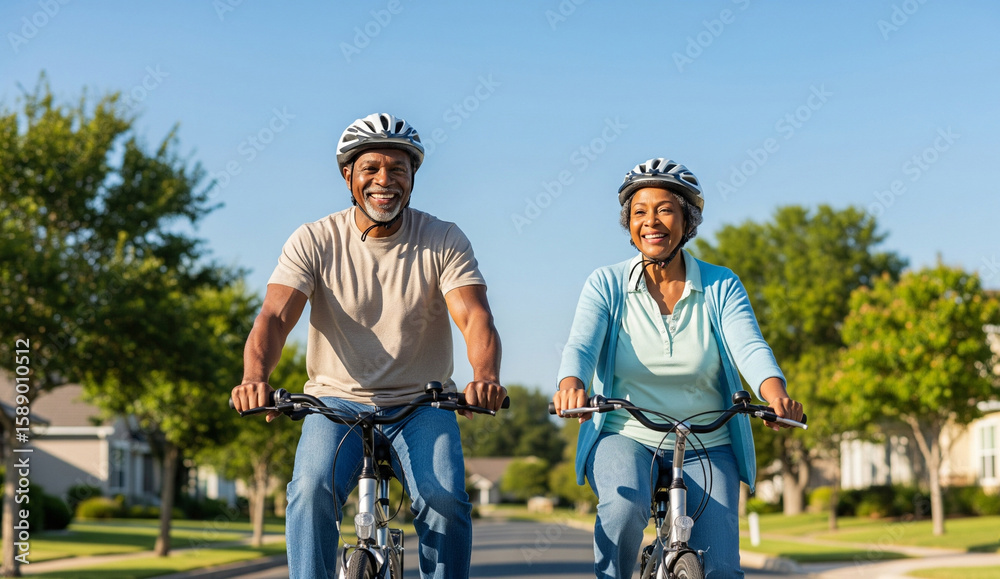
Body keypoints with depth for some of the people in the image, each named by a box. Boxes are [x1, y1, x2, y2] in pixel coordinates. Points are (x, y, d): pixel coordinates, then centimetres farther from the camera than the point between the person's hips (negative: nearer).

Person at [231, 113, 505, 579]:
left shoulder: (444, 241, -5)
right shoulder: (314, 241, -5)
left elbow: (475, 316, -18)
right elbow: (275, 316, -16)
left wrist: (485, 376, -41)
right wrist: (254, 377, -38)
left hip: (421, 404, 0)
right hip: (338, 400, 0)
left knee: (445, 499, -24)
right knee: (312, 488, -27)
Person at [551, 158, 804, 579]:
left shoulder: (721, 287, 1)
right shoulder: (607, 285, 0)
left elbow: (750, 348, -15)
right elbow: (581, 345, -15)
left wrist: (776, 394, -37)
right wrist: (571, 385, -40)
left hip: (706, 447, 1)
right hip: (625, 437, -1)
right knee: (624, 507, -33)